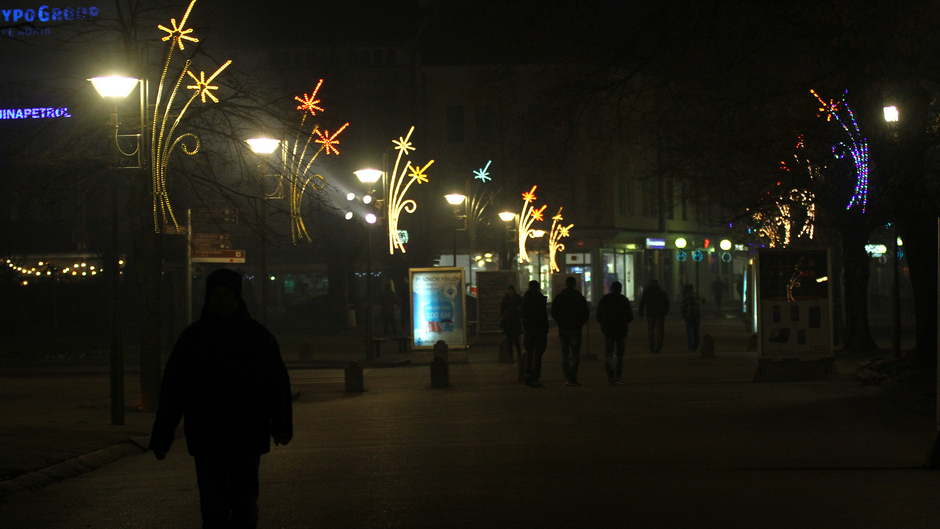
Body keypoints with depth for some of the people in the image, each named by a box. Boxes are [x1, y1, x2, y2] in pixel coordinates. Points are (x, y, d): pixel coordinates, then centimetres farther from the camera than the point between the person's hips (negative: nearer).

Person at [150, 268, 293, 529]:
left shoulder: (258, 335, 4)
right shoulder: (193, 337, 4)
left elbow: (278, 382, 0)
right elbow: (172, 388, 5)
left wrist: (281, 424, -15)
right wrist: (161, 438, 1)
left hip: (248, 438, 1)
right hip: (206, 438, 0)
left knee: (245, 507, 8)